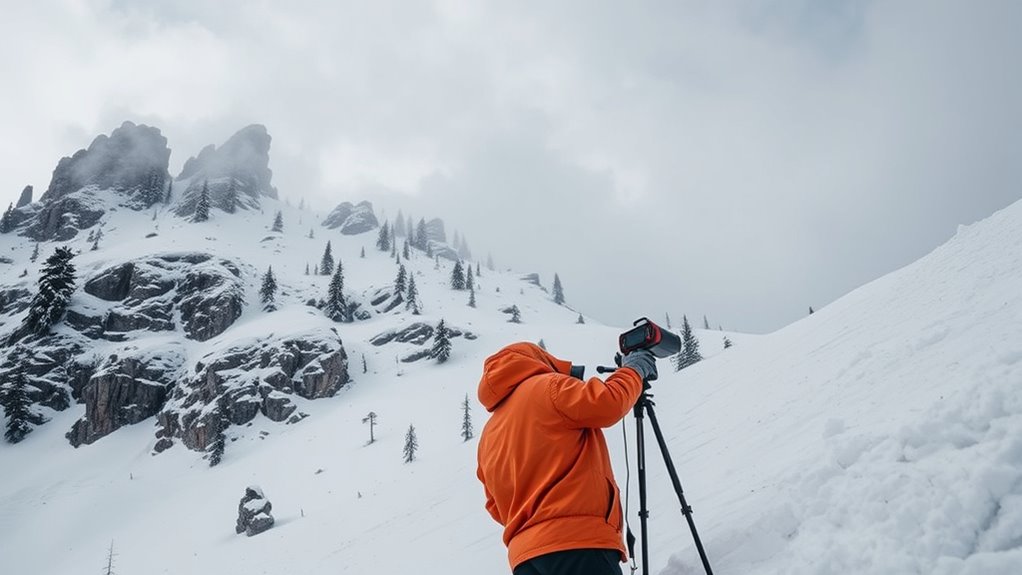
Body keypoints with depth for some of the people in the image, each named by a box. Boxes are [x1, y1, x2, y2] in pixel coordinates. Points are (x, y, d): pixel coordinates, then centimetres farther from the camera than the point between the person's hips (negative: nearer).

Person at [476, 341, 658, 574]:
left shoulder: (488, 435, 23)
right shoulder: (546, 386, 3)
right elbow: (607, 404, -10)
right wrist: (634, 369, 8)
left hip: (525, 555, 8)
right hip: (578, 540, -8)